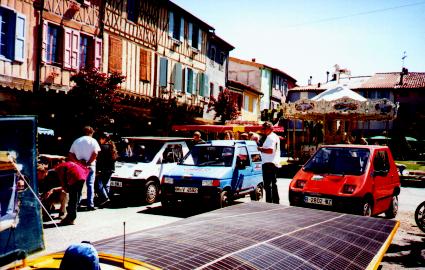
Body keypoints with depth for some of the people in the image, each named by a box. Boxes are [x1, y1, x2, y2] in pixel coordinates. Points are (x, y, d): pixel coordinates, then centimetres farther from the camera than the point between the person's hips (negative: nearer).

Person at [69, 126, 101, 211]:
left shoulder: (76, 141, 11)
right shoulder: (93, 140, -1)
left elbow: (71, 155, 3)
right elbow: (95, 153, -15)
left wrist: (79, 161, -5)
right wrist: (88, 162, -11)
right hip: (90, 166, -3)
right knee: (90, 185, 1)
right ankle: (90, 204, -2)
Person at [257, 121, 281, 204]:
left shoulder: (270, 137, -13)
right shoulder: (276, 137, 20)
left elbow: (270, 150, -25)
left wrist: (261, 149, -14)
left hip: (269, 164, -11)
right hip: (275, 163, 11)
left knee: (267, 185, -10)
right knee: (273, 184, 16)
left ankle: (269, 202, -11)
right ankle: (276, 202, 22)